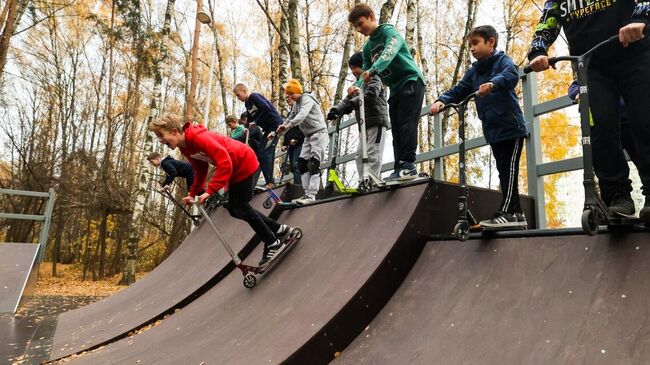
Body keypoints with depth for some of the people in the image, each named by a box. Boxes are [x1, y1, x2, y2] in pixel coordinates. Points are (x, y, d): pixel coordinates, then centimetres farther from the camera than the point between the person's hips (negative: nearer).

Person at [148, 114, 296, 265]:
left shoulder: (199, 138, -29)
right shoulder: (185, 147, 1)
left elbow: (224, 163, -34)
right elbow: (200, 171, 10)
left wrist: (209, 191, -35)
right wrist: (193, 193, 2)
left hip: (244, 163, -10)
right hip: (234, 168, 10)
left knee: (241, 208, -6)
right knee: (235, 209, 11)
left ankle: (273, 243, 10)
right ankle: (280, 230, 21)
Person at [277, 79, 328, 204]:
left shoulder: (307, 99, -13)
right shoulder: (296, 104, 15)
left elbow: (302, 114, -30)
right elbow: (291, 117, 12)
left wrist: (288, 125, -42)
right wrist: (282, 127, -6)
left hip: (319, 133, -9)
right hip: (308, 136, 9)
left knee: (313, 164, -16)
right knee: (301, 163, 3)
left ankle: (311, 196, -19)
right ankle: (307, 194, 5)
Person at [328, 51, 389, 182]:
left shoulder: (373, 79, 1)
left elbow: (371, 94, -20)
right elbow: (347, 100, 14)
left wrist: (353, 103, -28)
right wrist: (336, 109, -5)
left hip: (377, 121, -9)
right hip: (365, 124, 9)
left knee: (373, 154, -15)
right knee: (360, 154, 2)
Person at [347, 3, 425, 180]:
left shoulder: (389, 31, -7)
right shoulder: (367, 47, 14)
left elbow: (390, 52, -28)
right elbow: (365, 73, 5)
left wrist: (372, 70, -43)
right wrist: (357, 86, -17)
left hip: (411, 81, -8)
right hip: (396, 88, 8)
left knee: (407, 123, -19)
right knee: (397, 129, 2)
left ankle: (409, 165, -21)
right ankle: (399, 169, 1)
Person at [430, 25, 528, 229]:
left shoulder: (503, 60, -2)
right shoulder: (474, 71, 16)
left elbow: (511, 76, -23)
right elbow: (458, 91, 8)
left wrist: (493, 83, -44)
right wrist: (441, 101, -12)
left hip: (511, 127, -7)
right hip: (492, 131, 7)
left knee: (509, 170, -8)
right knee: (504, 172, 8)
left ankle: (506, 213, -9)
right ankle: (516, 214, 15)